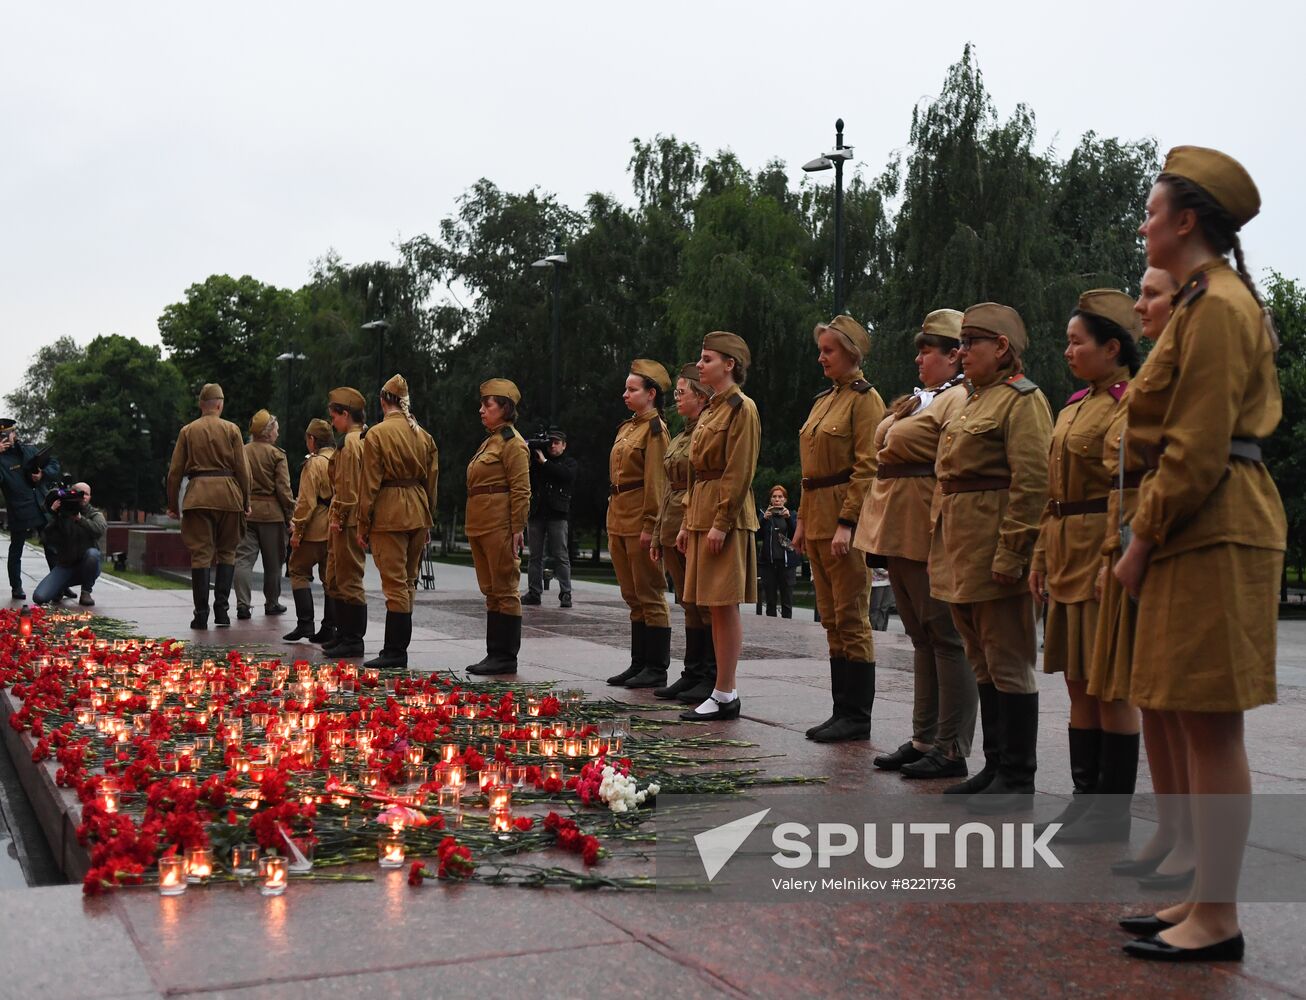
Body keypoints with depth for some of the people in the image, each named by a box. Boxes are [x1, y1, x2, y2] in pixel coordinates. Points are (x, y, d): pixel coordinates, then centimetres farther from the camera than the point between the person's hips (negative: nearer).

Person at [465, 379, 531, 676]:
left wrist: (517, 530, -18)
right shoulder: (489, 441, 19)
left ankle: (506, 657, 1)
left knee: (505, 591, -4)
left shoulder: (513, 443, -10)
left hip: (500, 526, -10)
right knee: (491, 591, 12)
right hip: (480, 526, 10)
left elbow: (521, 491, -14)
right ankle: (494, 654, 18)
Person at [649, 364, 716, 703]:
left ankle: (711, 679, 1)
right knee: (690, 606, 12)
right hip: (674, 530, 9)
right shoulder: (679, 439, 18)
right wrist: (658, 535, 18)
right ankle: (692, 674, 17)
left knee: (707, 605, -4)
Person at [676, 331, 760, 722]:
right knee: (714, 606, 10)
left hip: (726, 517, -9)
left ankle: (725, 695, -2)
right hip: (702, 514, 9)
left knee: (725, 605, -6)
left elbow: (740, 472, -16)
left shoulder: (741, 408, -10)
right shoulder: (711, 410, 19)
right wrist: (688, 522, 18)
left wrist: (720, 524, -19)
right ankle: (724, 691, 15)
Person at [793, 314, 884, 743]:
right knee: (832, 620, 11)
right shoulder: (824, 399, 17)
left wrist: (847, 523, -21)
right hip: (818, 519, 9)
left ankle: (857, 716, 3)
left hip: (846, 519, -9)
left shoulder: (865, 399, -9)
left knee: (851, 618, -4)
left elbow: (868, 467, -15)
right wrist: (803, 521, 16)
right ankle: (843, 710, 18)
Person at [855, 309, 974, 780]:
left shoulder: (960, 399, -10)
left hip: (927, 537, -10)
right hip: (897, 534, 10)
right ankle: (924, 739, 21)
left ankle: (952, 750, 1)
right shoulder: (918, 401, 21)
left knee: (945, 638, -4)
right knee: (922, 638, 14)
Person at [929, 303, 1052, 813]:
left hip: (994, 552, -10)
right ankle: (996, 766, 23)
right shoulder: (975, 400, 19)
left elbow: (1032, 483, -18)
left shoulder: (1022, 399, -10)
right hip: (961, 552, 10)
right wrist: (945, 550, 18)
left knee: (1008, 664, -3)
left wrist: (1010, 554, -22)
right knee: (983, 663, 14)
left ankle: (1017, 780, 5)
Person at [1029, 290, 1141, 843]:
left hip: (1107, 554, -9)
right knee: (1078, 681, 12)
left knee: (1112, 685, -2)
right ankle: (1086, 798, 21)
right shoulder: (1072, 408, 17)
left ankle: (1113, 812, 7)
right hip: (1068, 558, 9)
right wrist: (1042, 556, 17)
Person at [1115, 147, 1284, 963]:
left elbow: (1196, 449, -19)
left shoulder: (1215, 307, -14)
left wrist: (1143, 540, -12)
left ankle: (1218, 920, 5)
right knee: (1203, 725, 13)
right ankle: (1207, 896, 22)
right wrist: (1154, 534, 17)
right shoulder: (1212, 301, 18)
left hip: (1211, 529, -10)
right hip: (1204, 527, 11)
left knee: (1212, 725, -4)